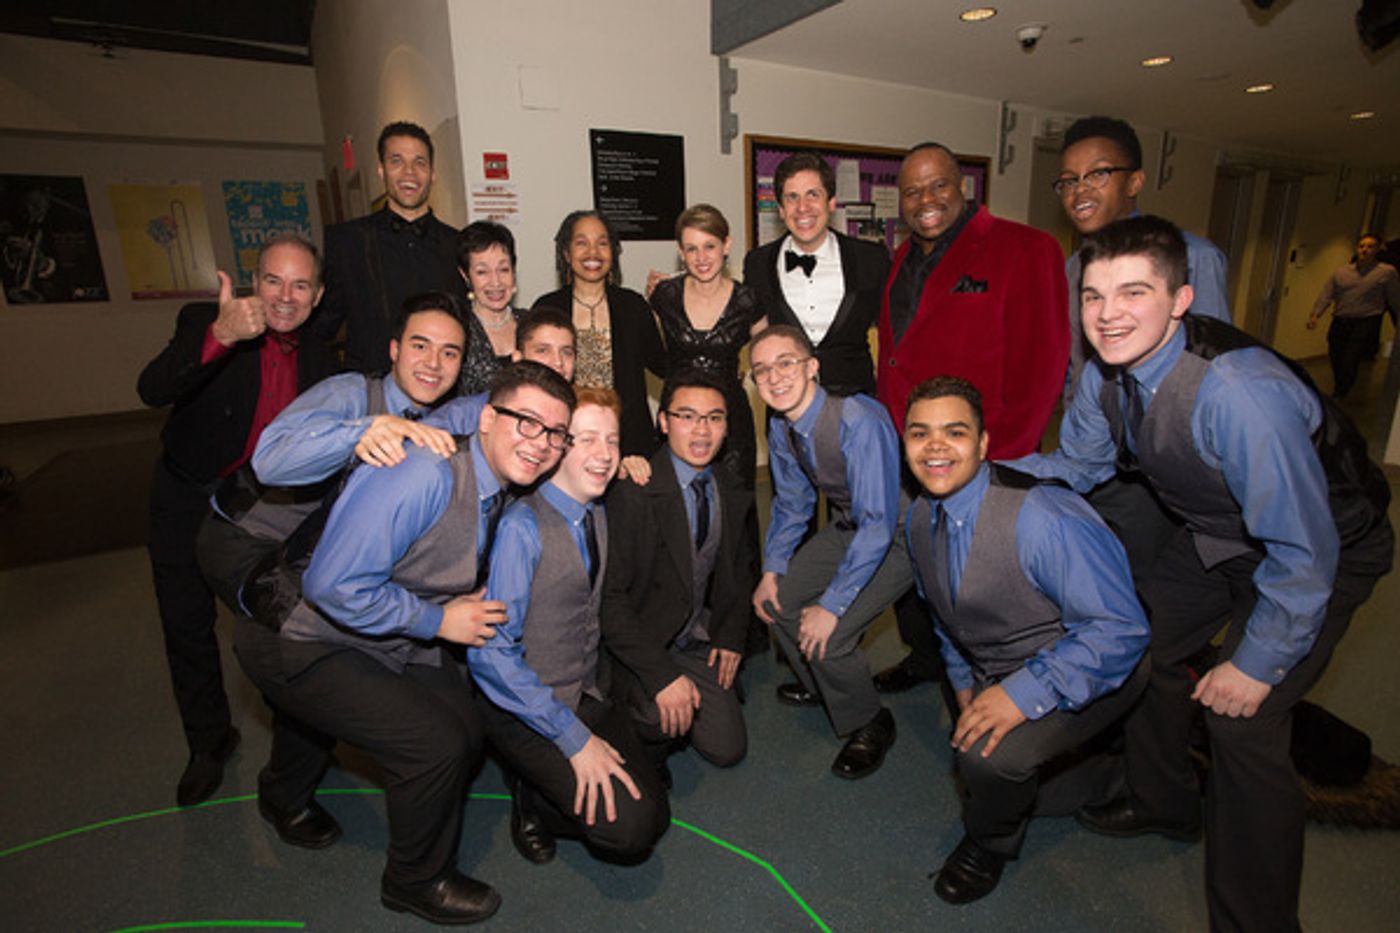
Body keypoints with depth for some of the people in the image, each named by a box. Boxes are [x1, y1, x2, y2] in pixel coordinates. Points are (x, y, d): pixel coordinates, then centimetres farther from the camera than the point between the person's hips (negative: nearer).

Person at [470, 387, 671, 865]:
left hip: (589, 697, 7)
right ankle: (532, 800, 7)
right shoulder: (522, 526, -21)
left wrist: (596, 696, 8)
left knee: (654, 814, 1)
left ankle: (548, 787, 19)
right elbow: (489, 652, -23)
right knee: (630, 827, -18)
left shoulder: (598, 516, 2)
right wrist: (573, 737, -21)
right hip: (526, 707, -7)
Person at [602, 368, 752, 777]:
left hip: (698, 644, 6)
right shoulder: (633, 492, -23)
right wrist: (662, 674, -27)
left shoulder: (731, 489, -1)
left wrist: (731, 635, 4)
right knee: (665, 718, -30)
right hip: (639, 643, -5)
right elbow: (610, 597, -23)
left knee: (727, 750, 2)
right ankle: (644, 747, 5)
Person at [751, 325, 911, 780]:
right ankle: (821, 684, 33)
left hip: (896, 537, -8)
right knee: (775, 601, 4)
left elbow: (878, 525, -32)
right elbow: (791, 503, 8)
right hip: (845, 527, 8)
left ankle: (869, 724, 13)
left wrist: (832, 605, -29)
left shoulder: (858, 422, -33)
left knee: (825, 636, -19)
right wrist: (772, 569, -1)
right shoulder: (780, 427, -8)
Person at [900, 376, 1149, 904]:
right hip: (995, 676, 8)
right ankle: (1103, 777, 40)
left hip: (1092, 673, -7)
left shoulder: (1040, 520, -32)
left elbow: (1120, 630, -29)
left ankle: (989, 846, 6)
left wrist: (1024, 693, -32)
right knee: (981, 782, 17)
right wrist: (964, 682, 10)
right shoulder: (919, 518, -6)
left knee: (989, 755, -30)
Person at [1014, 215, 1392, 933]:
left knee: (1243, 720, -13)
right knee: (1143, 644, 14)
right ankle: (1163, 804, 41)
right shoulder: (1106, 373, -16)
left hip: (1326, 547, -7)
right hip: (1218, 536, 8)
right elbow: (1079, 464, 1)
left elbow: (1304, 554, -31)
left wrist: (1257, 663, -21)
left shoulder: (1239, 393, -39)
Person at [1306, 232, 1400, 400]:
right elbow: (1326, 295, 3)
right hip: (1339, 323, 4)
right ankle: (1339, 393, 29)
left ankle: (1336, 400, -7)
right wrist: (1315, 315, -12)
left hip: (1365, 324, -4)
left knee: (1349, 363, -13)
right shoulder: (1341, 272, 11)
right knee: (1336, 361, 9)